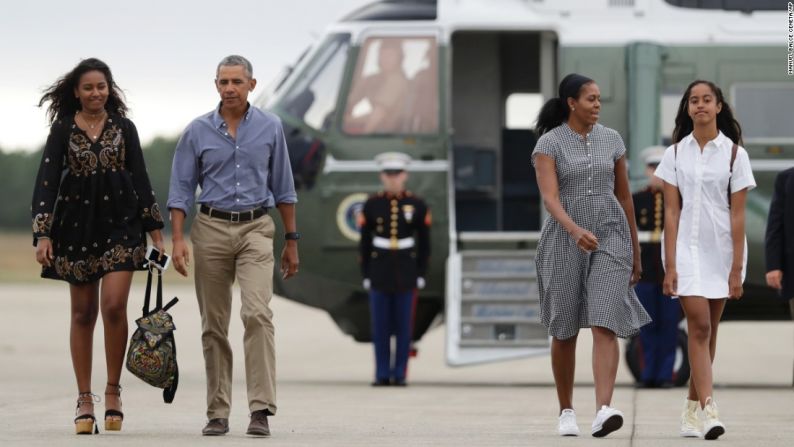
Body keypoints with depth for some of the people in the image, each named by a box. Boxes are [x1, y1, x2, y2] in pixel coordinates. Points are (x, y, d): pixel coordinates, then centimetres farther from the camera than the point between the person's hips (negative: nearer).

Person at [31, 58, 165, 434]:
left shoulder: (124, 128, 6)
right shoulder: (62, 129, 2)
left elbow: (140, 178, 9)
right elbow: (47, 180, -2)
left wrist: (154, 229, 6)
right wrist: (43, 234, -10)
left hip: (120, 223, 0)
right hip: (76, 226, 0)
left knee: (114, 306, -13)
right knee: (83, 313, 5)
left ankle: (113, 390, 2)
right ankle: (84, 400, 9)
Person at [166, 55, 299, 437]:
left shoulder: (270, 128, 4)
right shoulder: (197, 132, 2)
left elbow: (282, 187, 11)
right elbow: (181, 190, 3)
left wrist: (291, 240, 10)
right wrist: (178, 240, -8)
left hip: (255, 230, -1)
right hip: (211, 229, 1)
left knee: (257, 313, -18)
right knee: (214, 325, 4)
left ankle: (261, 408, -20)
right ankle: (217, 413, 11)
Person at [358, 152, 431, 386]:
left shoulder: (417, 205, 0)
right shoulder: (371, 205, 0)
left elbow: (424, 243, 4)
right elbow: (364, 242, 3)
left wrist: (421, 275, -1)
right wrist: (365, 275, -1)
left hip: (406, 273, 0)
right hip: (379, 271, 0)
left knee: (403, 326, 1)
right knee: (380, 326, 1)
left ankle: (399, 374, 6)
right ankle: (382, 374, 7)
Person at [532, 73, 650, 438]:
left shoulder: (611, 140, 7)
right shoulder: (549, 143, -5)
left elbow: (624, 196, 13)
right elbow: (549, 196, -18)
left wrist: (635, 252, 15)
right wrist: (575, 230, -36)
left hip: (610, 237, 1)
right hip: (564, 240, -1)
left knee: (605, 325, -15)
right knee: (564, 329, 7)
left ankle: (603, 411, -28)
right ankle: (566, 412, 23)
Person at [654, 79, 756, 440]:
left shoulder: (734, 153, -1)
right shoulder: (675, 154, 3)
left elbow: (737, 215, -4)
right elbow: (672, 212, 0)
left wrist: (737, 268, -8)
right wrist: (670, 266, -7)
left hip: (722, 248, 0)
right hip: (686, 248, 0)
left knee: (707, 331, 6)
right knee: (699, 326, -13)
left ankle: (691, 412, 15)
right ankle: (708, 410, -20)